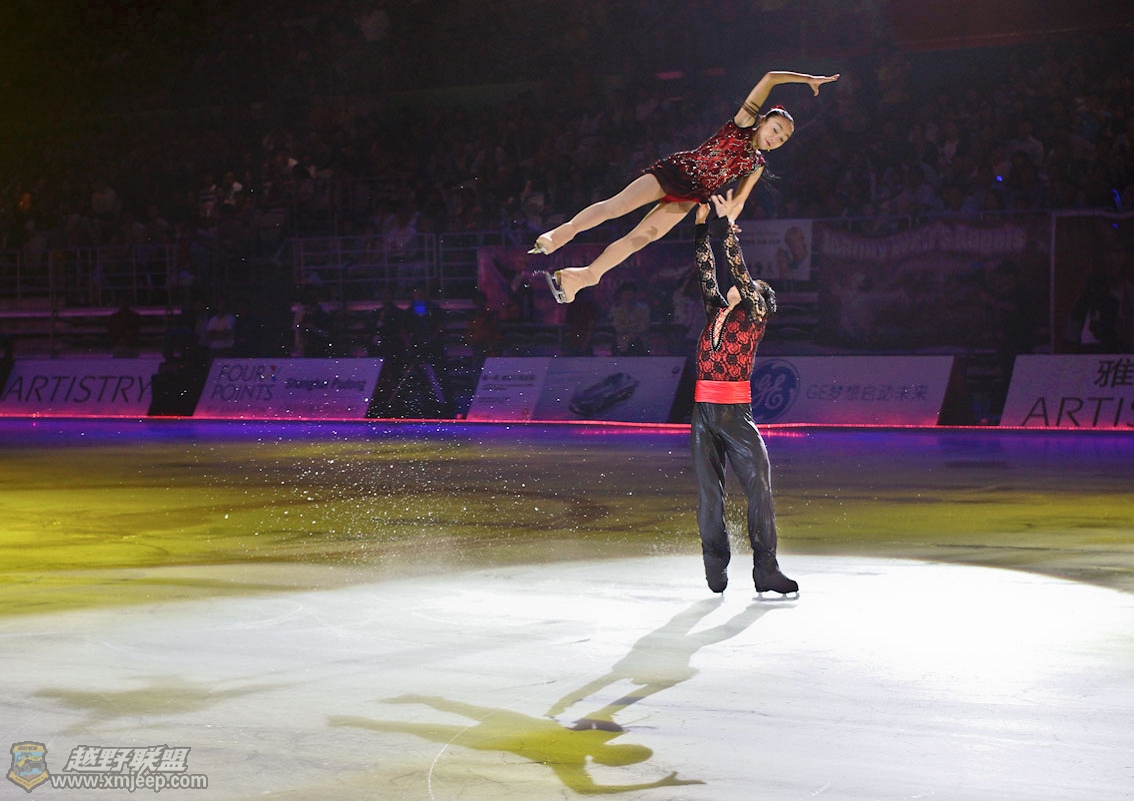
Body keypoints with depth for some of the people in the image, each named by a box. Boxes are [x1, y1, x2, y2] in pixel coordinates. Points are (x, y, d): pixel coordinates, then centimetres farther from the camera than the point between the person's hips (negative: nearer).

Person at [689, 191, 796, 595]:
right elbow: (706, 270, 15)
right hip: (704, 410, 4)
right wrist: (702, 221, 11)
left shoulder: (755, 315, 4)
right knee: (708, 490, 2)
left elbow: (738, 269, -5)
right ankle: (716, 572, 6)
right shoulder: (716, 312, 15)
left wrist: (728, 222, -6)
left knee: (759, 484, -7)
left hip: (737, 412, -4)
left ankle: (766, 570, -4)